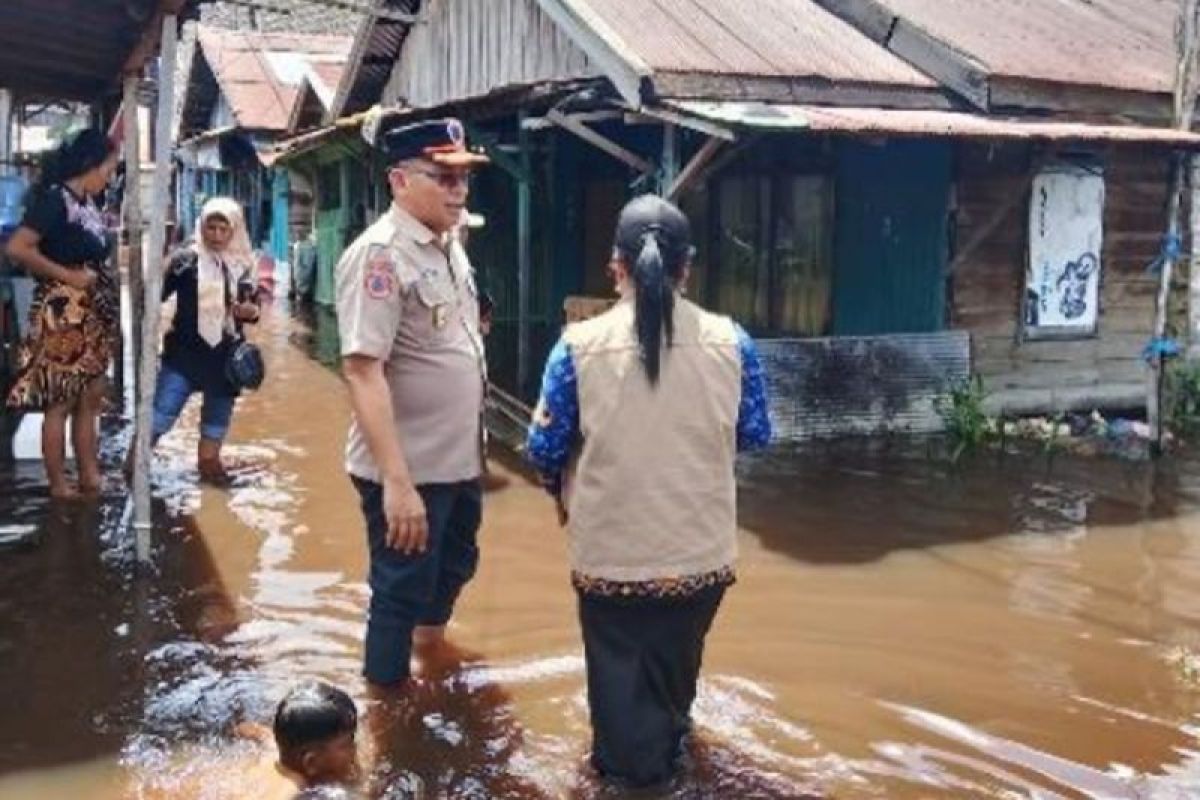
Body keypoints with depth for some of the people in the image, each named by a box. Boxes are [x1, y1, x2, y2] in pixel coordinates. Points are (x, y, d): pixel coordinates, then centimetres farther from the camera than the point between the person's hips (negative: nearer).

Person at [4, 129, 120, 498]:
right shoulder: (54, 198, -16)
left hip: (93, 316, 9)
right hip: (64, 315, -9)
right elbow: (16, 248, -25)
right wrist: (68, 275, -20)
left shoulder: (85, 201, 10)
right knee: (60, 402, -1)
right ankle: (59, 485, 7)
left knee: (89, 400, 13)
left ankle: (90, 477, 20)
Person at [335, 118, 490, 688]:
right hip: (408, 469, -9)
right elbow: (362, 370, -27)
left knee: (454, 567, 27)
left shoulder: (449, 245, 6)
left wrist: (473, 439, 17)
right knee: (400, 594, 8)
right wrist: (397, 482, -32)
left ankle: (430, 638, 54)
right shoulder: (378, 255, -21)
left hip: (458, 459, 9)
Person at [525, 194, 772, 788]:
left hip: (611, 554, -2)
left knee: (620, 676, 19)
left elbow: (544, 448, -7)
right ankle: (664, 755, 52)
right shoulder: (731, 342, -9)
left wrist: (563, 493, 15)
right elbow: (756, 436, 2)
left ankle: (629, 770, 37)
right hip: (702, 553, 3)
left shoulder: (579, 345, -14)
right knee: (675, 672, 27)